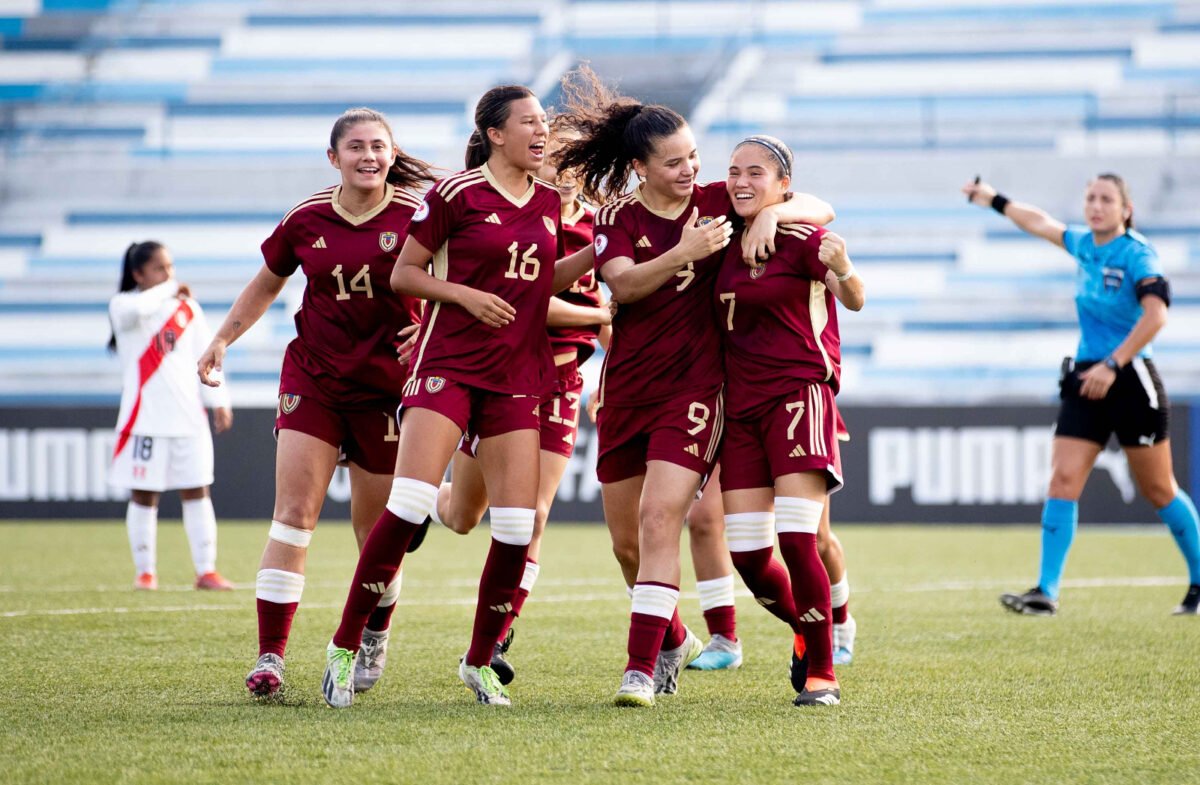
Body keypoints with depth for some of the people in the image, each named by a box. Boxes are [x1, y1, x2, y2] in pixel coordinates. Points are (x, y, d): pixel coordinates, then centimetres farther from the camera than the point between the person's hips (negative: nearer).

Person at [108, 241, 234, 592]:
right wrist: (169, 290, -16)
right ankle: (145, 571, 10)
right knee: (144, 495, 2)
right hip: (144, 416, -4)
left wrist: (218, 401, 6)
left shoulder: (187, 307, 11)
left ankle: (206, 570, 1)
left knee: (196, 492, 1)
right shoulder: (122, 306, -2)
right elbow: (135, 310, -28)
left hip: (189, 415, 4)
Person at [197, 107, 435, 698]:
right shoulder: (306, 219, 1)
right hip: (312, 377, 1)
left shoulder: (416, 214, -8)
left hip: (385, 385, -1)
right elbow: (267, 283, 18)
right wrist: (222, 339, 11)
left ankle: (375, 638, 35)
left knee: (375, 528, 6)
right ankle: (270, 655, -13)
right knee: (293, 511, -11)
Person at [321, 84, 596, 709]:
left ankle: (479, 661, 14)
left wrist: (598, 251, 10)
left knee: (519, 526, -3)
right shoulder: (457, 193, -5)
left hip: (517, 375, 5)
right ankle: (345, 645, -5)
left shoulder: (548, 201, 12)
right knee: (409, 505, -16)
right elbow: (403, 274, -1)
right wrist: (468, 296, -14)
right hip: (448, 363, -5)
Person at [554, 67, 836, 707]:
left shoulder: (718, 202, 1)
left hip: (694, 386, -3)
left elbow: (820, 209, 2)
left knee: (659, 520, -19)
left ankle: (642, 667, -20)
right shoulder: (618, 216, 0)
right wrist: (685, 253, -34)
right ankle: (674, 640, 35)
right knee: (626, 540, 10)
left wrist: (774, 213, -19)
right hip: (625, 389, 3)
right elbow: (623, 282, -19)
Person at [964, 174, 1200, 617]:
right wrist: (995, 201, 39)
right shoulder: (1084, 245, 9)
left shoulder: (1136, 254, -13)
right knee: (1062, 481, -7)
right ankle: (1046, 593, -10)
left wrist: (1112, 365, -31)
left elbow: (1156, 314, -28)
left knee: (1158, 490, 4)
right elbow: (1041, 224, 30)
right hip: (1084, 380, 6)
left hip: (1130, 381, -6)